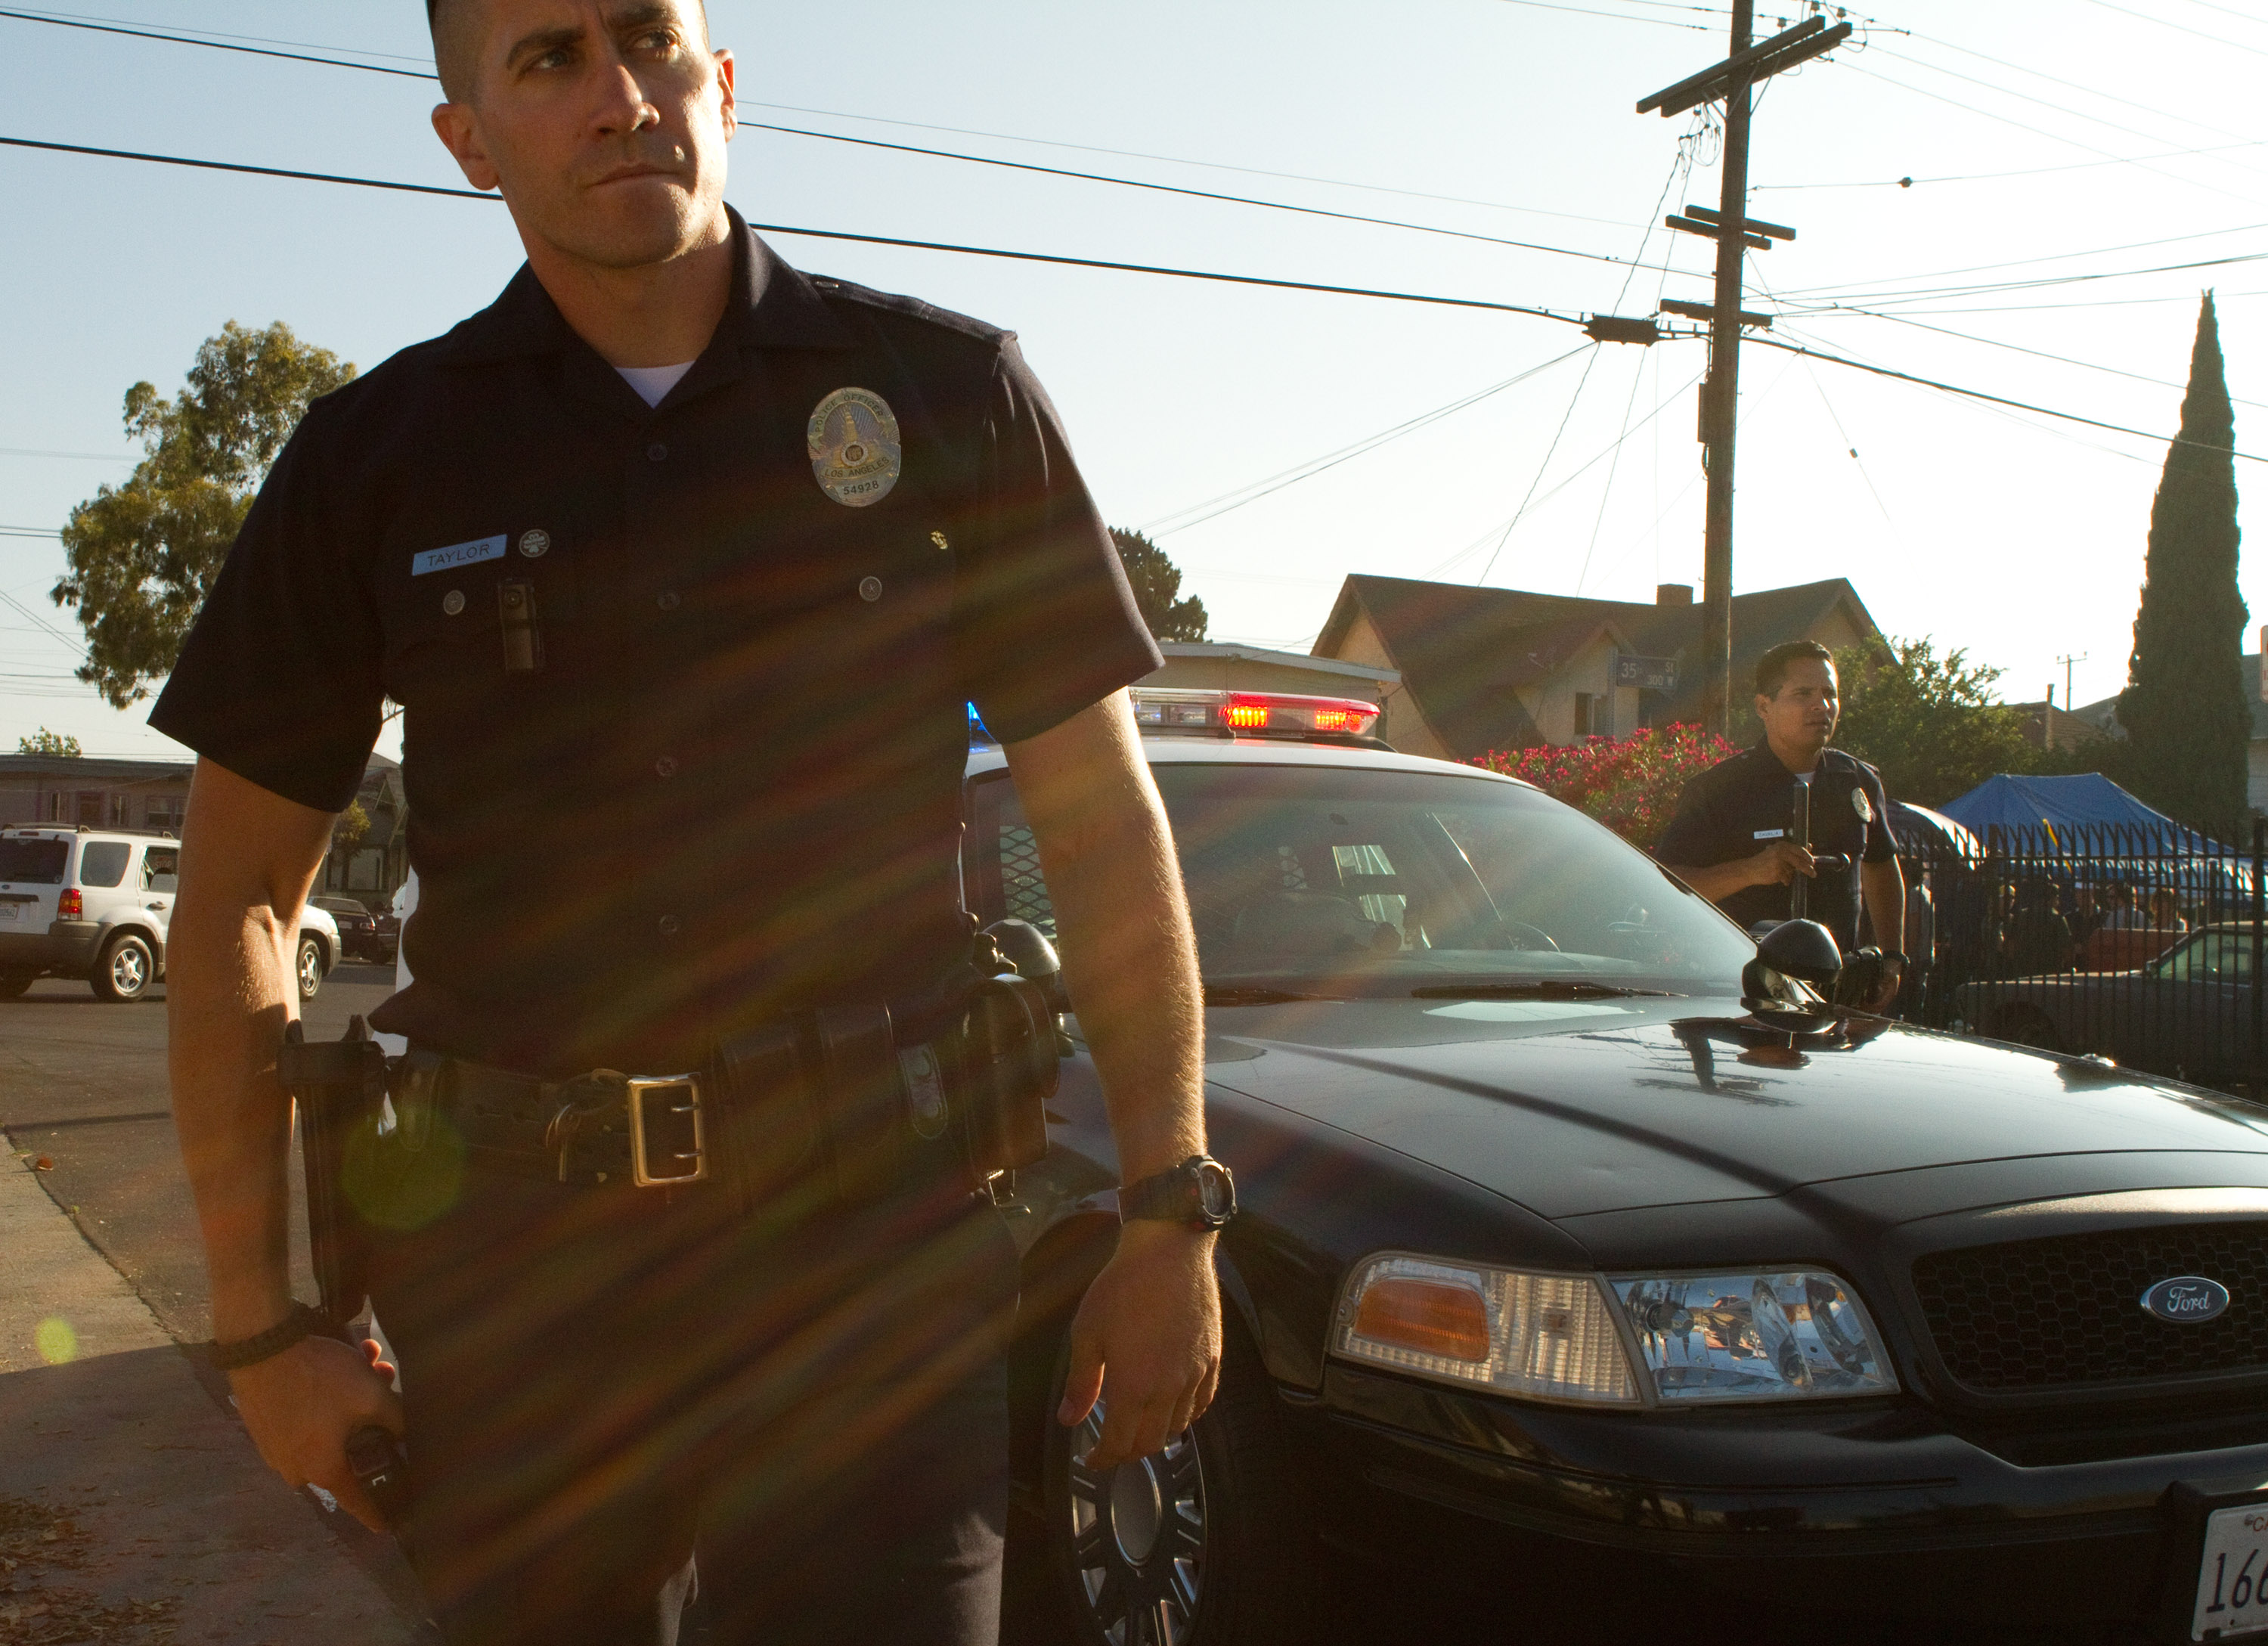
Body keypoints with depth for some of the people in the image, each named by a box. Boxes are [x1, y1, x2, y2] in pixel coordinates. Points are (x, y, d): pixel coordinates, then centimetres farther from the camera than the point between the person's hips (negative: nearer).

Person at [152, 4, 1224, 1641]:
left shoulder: (952, 394, 2)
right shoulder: (379, 457, 5)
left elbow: (1103, 824, 4)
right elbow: (241, 898, 8)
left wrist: (1171, 1213, 0)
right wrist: (260, 1322, 4)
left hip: (878, 1254, -1)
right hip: (513, 1273, 2)